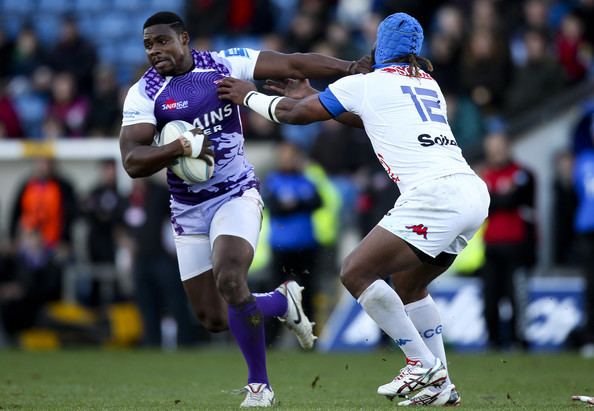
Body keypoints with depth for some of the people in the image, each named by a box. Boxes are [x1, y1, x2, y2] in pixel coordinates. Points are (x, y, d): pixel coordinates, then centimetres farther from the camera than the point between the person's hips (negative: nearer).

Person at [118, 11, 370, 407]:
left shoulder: (224, 64, -4)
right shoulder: (145, 93, -6)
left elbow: (294, 65, -4)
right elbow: (133, 162, -15)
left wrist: (351, 68, -12)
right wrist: (182, 147, -29)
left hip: (236, 195, -2)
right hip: (188, 210, 3)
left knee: (229, 281, -27)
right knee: (214, 319, 2)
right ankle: (281, 301, 33)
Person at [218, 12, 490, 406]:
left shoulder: (367, 84, 4)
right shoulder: (428, 84, 24)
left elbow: (295, 113, 14)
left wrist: (249, 96, 31)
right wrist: (312, 96, 47)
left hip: (435, 193, -8)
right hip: (474, 193, 8)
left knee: (356, 272, -5)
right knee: (407, 284, 22)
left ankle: (423, 364, -6)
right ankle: (440, 385, 16)